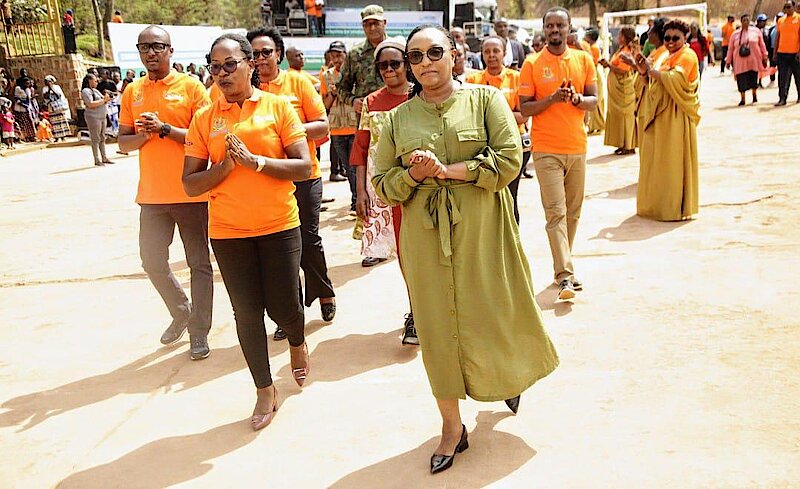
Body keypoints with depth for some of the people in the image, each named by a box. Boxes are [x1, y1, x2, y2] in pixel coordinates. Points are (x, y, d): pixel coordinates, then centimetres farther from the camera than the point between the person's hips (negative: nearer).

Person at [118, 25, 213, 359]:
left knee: (199, 263, 3)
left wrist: (165, 129, -19)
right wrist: (143, 135, -12)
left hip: (191, 193, -4)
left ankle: (199, 331, 15)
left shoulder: (191, 87, -4)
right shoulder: (132, 92, 8)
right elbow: (123, 143, 8)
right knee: (152, 261, 10)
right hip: (151, 194, 4)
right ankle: (181, 312, 34)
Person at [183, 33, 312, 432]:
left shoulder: (278, 107, -2)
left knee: (282, 307, 3)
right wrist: (225, 165, -16)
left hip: (279, 225, -2)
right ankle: (265, 390, 26)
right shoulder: (204, 118, 3)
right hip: (227, 230, 2)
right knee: (246, 312, 8)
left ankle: (297, 341, 41)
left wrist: (255, 160, -19)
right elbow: (190, 184, 0)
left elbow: (303, 166, -8)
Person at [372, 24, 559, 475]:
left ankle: (511, 374, 44)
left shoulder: (486, 99, 0)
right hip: (426, 238, 2)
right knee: (438, 327, 6)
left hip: (483, 232, -2)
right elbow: (382, 184, 8)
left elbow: (509, 161, -11)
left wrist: (445, 169, -16)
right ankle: (452, 426, 22)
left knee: (496, 315, 8)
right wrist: (413, 175, -13)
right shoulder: (398, 119, 7)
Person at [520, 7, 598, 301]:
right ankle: (565, 275, -11)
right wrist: (552, 99, -19)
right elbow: (524, 108, -4)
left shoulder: (583, 59, 8)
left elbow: (594, 100, 7)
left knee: (573, 211, 10)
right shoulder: (532, 64, -1)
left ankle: (563, 264, 24)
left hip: (577, 147, 4)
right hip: (546, 149, -3)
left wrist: (576, 99, -14)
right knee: (556, 212, -9)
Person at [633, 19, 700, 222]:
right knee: (656, 160, 10)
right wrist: (644, 72, 2)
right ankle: (656, 203, 18)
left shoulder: (687, 56, -7)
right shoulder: (664, 57, 19)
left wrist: (651, 70, -15)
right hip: (659, 115, 8)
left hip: (676, 118, -8)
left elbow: (674, 79, -23)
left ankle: (676, 207, 2)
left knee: (672, 161, -5)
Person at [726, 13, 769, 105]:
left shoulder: (756, 31, 6)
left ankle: (754, 95, 24)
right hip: (740, 62, 0)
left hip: (753, 60, 0)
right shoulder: (735, 34, 7)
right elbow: (730, 48, 10)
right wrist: (728, 61, 9)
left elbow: (762, 45, 10)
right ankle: (742, 99, 6)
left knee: (753, 79, 1)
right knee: (742, 81, -3)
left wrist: (765, 56, 8)